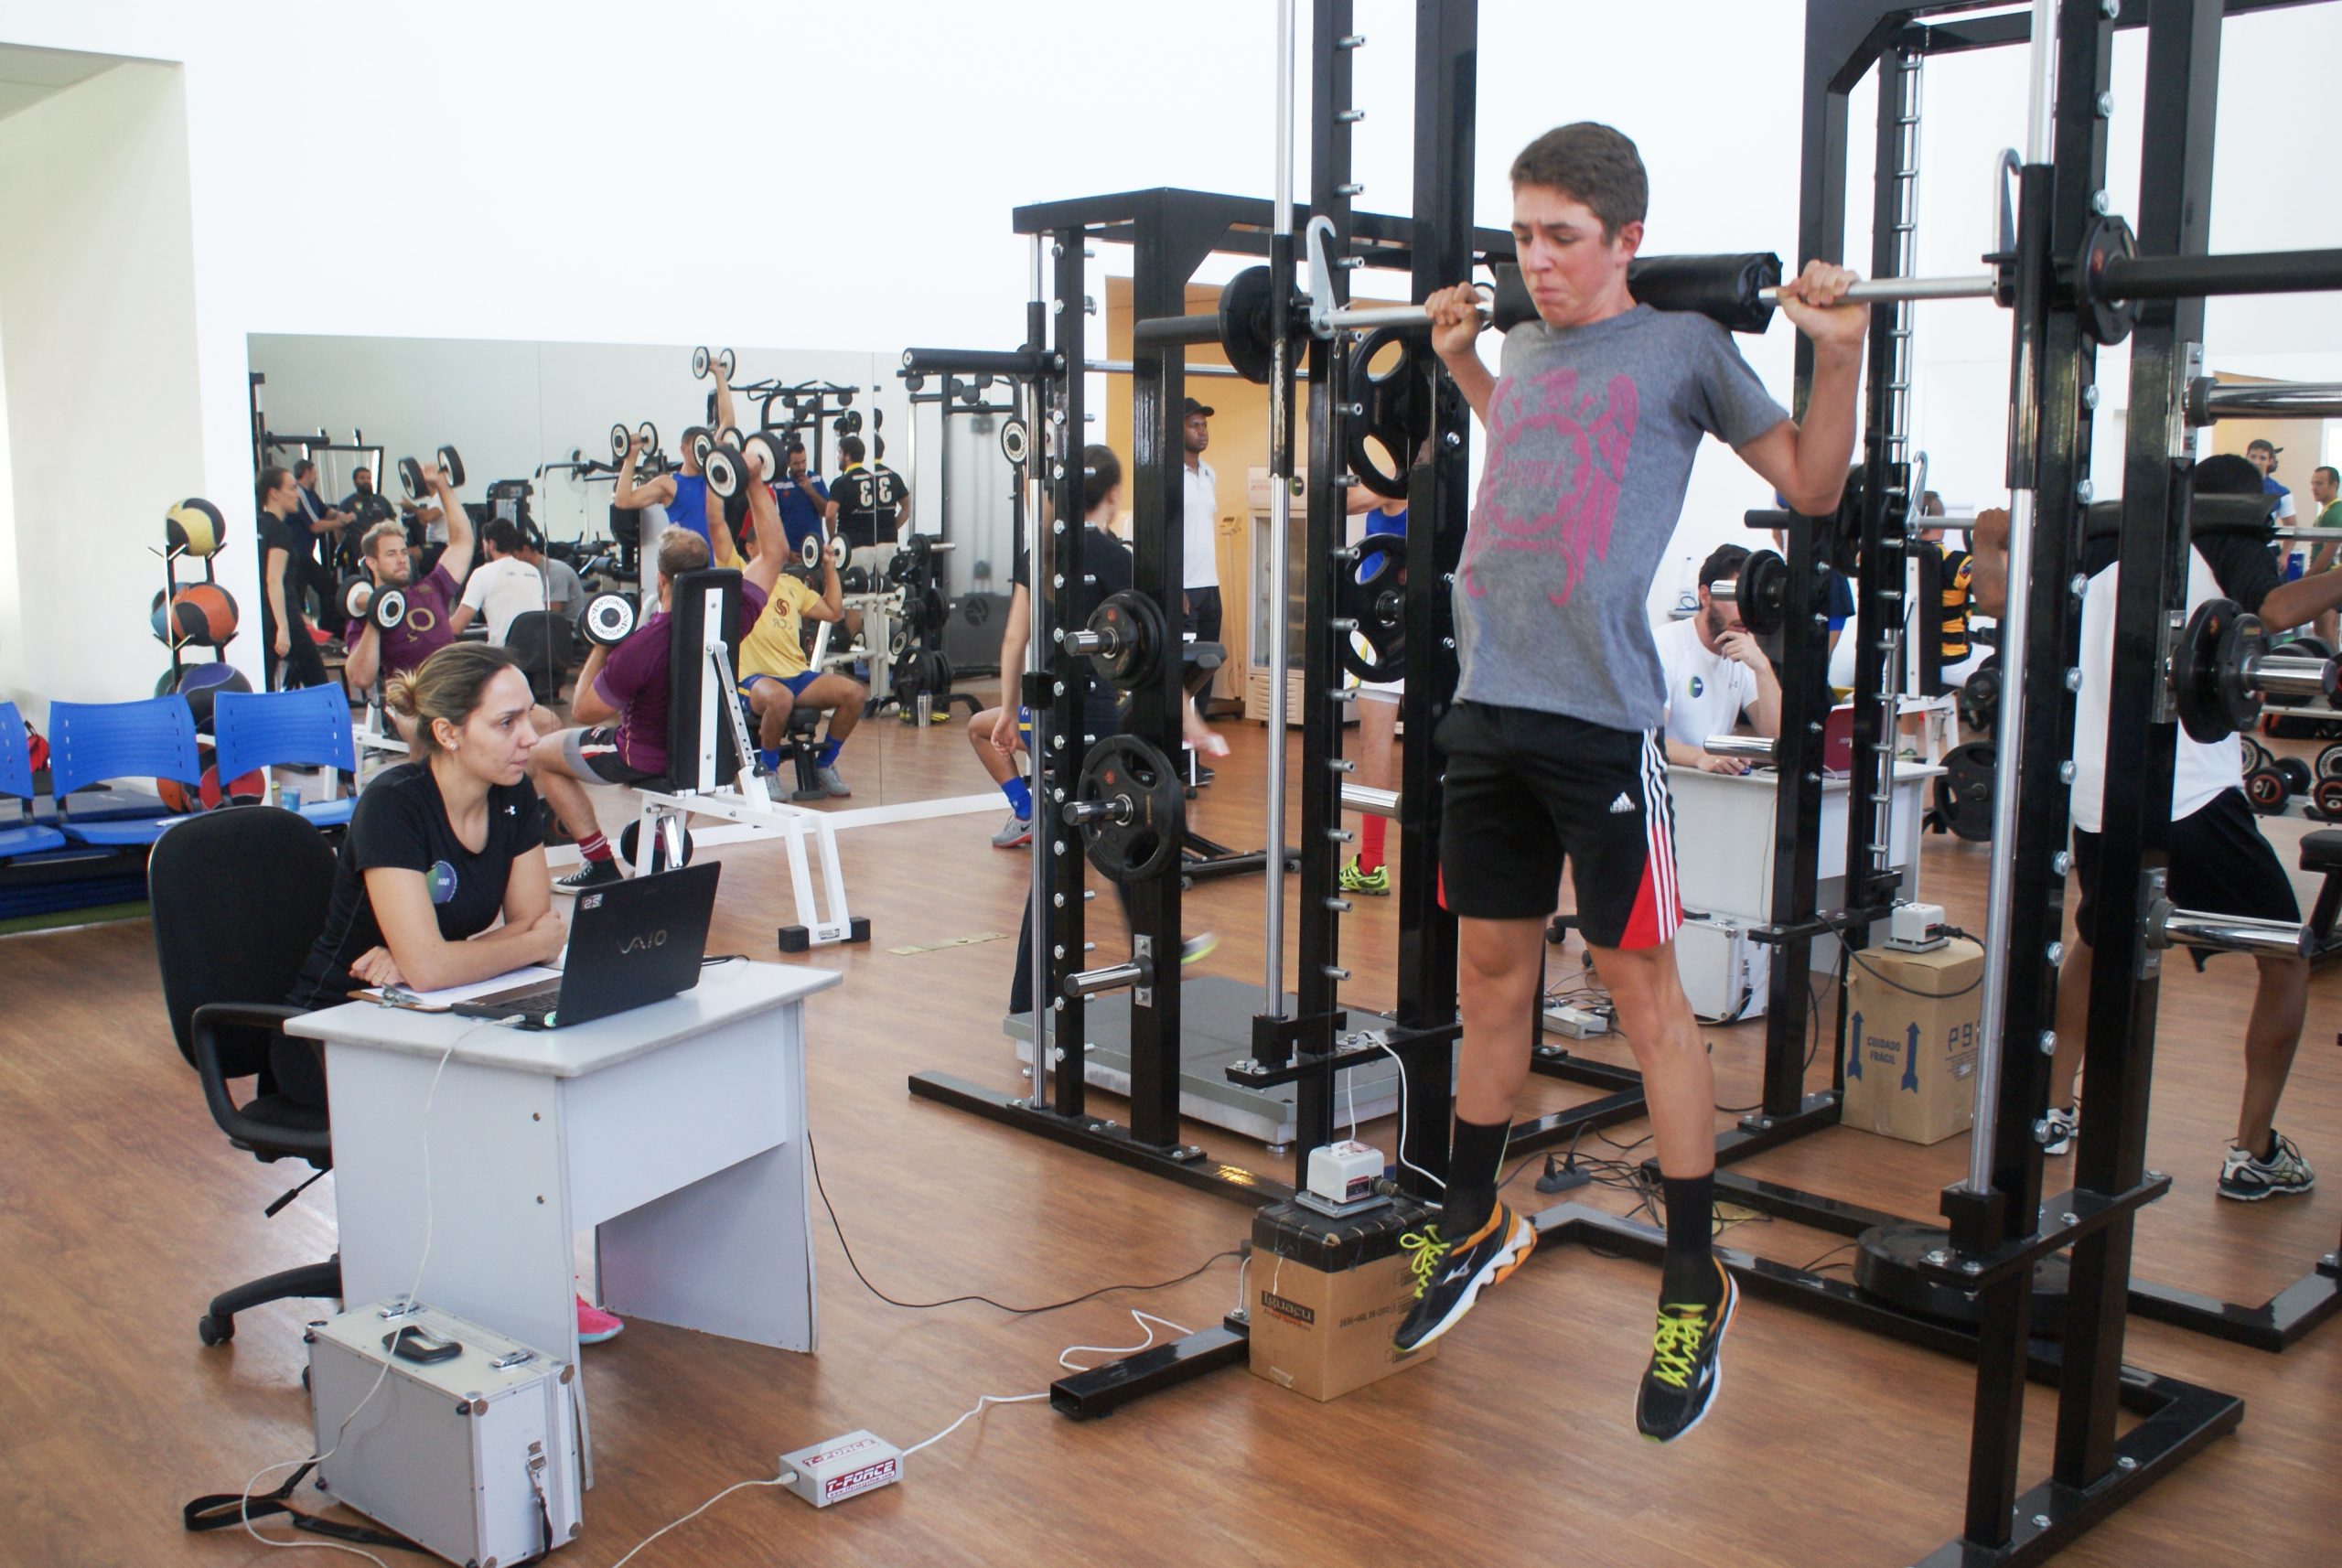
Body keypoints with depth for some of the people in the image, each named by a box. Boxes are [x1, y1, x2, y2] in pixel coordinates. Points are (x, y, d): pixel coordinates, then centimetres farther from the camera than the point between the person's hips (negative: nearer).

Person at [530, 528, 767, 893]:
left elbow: (583, 712, -17)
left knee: (539, 756, 14)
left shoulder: (640, 648, -33)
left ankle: (601, 866, 9)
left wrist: (599, 651, -8)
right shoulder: (730, 615, -20)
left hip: (646, 759, -6)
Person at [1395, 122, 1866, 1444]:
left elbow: (1814, 485, 4)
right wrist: (1459, 358, 33)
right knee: (1492, 969, 13)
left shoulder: (1682, 346, 0)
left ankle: (1696, 1280, 11)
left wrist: (1839, 352, -8)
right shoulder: (1525, 350, 16)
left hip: (1600, 716, -6)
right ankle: (1475, 1224, 29)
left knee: (1644, 984, -1)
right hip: (1488, 704, 6)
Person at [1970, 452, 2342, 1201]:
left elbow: (1997, 598, 9)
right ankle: (2253, 1153, 13)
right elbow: (2276, 610, -19)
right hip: (2195, 801, -5)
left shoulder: (2108, 552, 14)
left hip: (2096, 801, 5)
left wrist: (1989, 541, 26)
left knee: (2094, 943, 30)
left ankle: (2053, 1111, 30)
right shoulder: (2233, 551, 2)